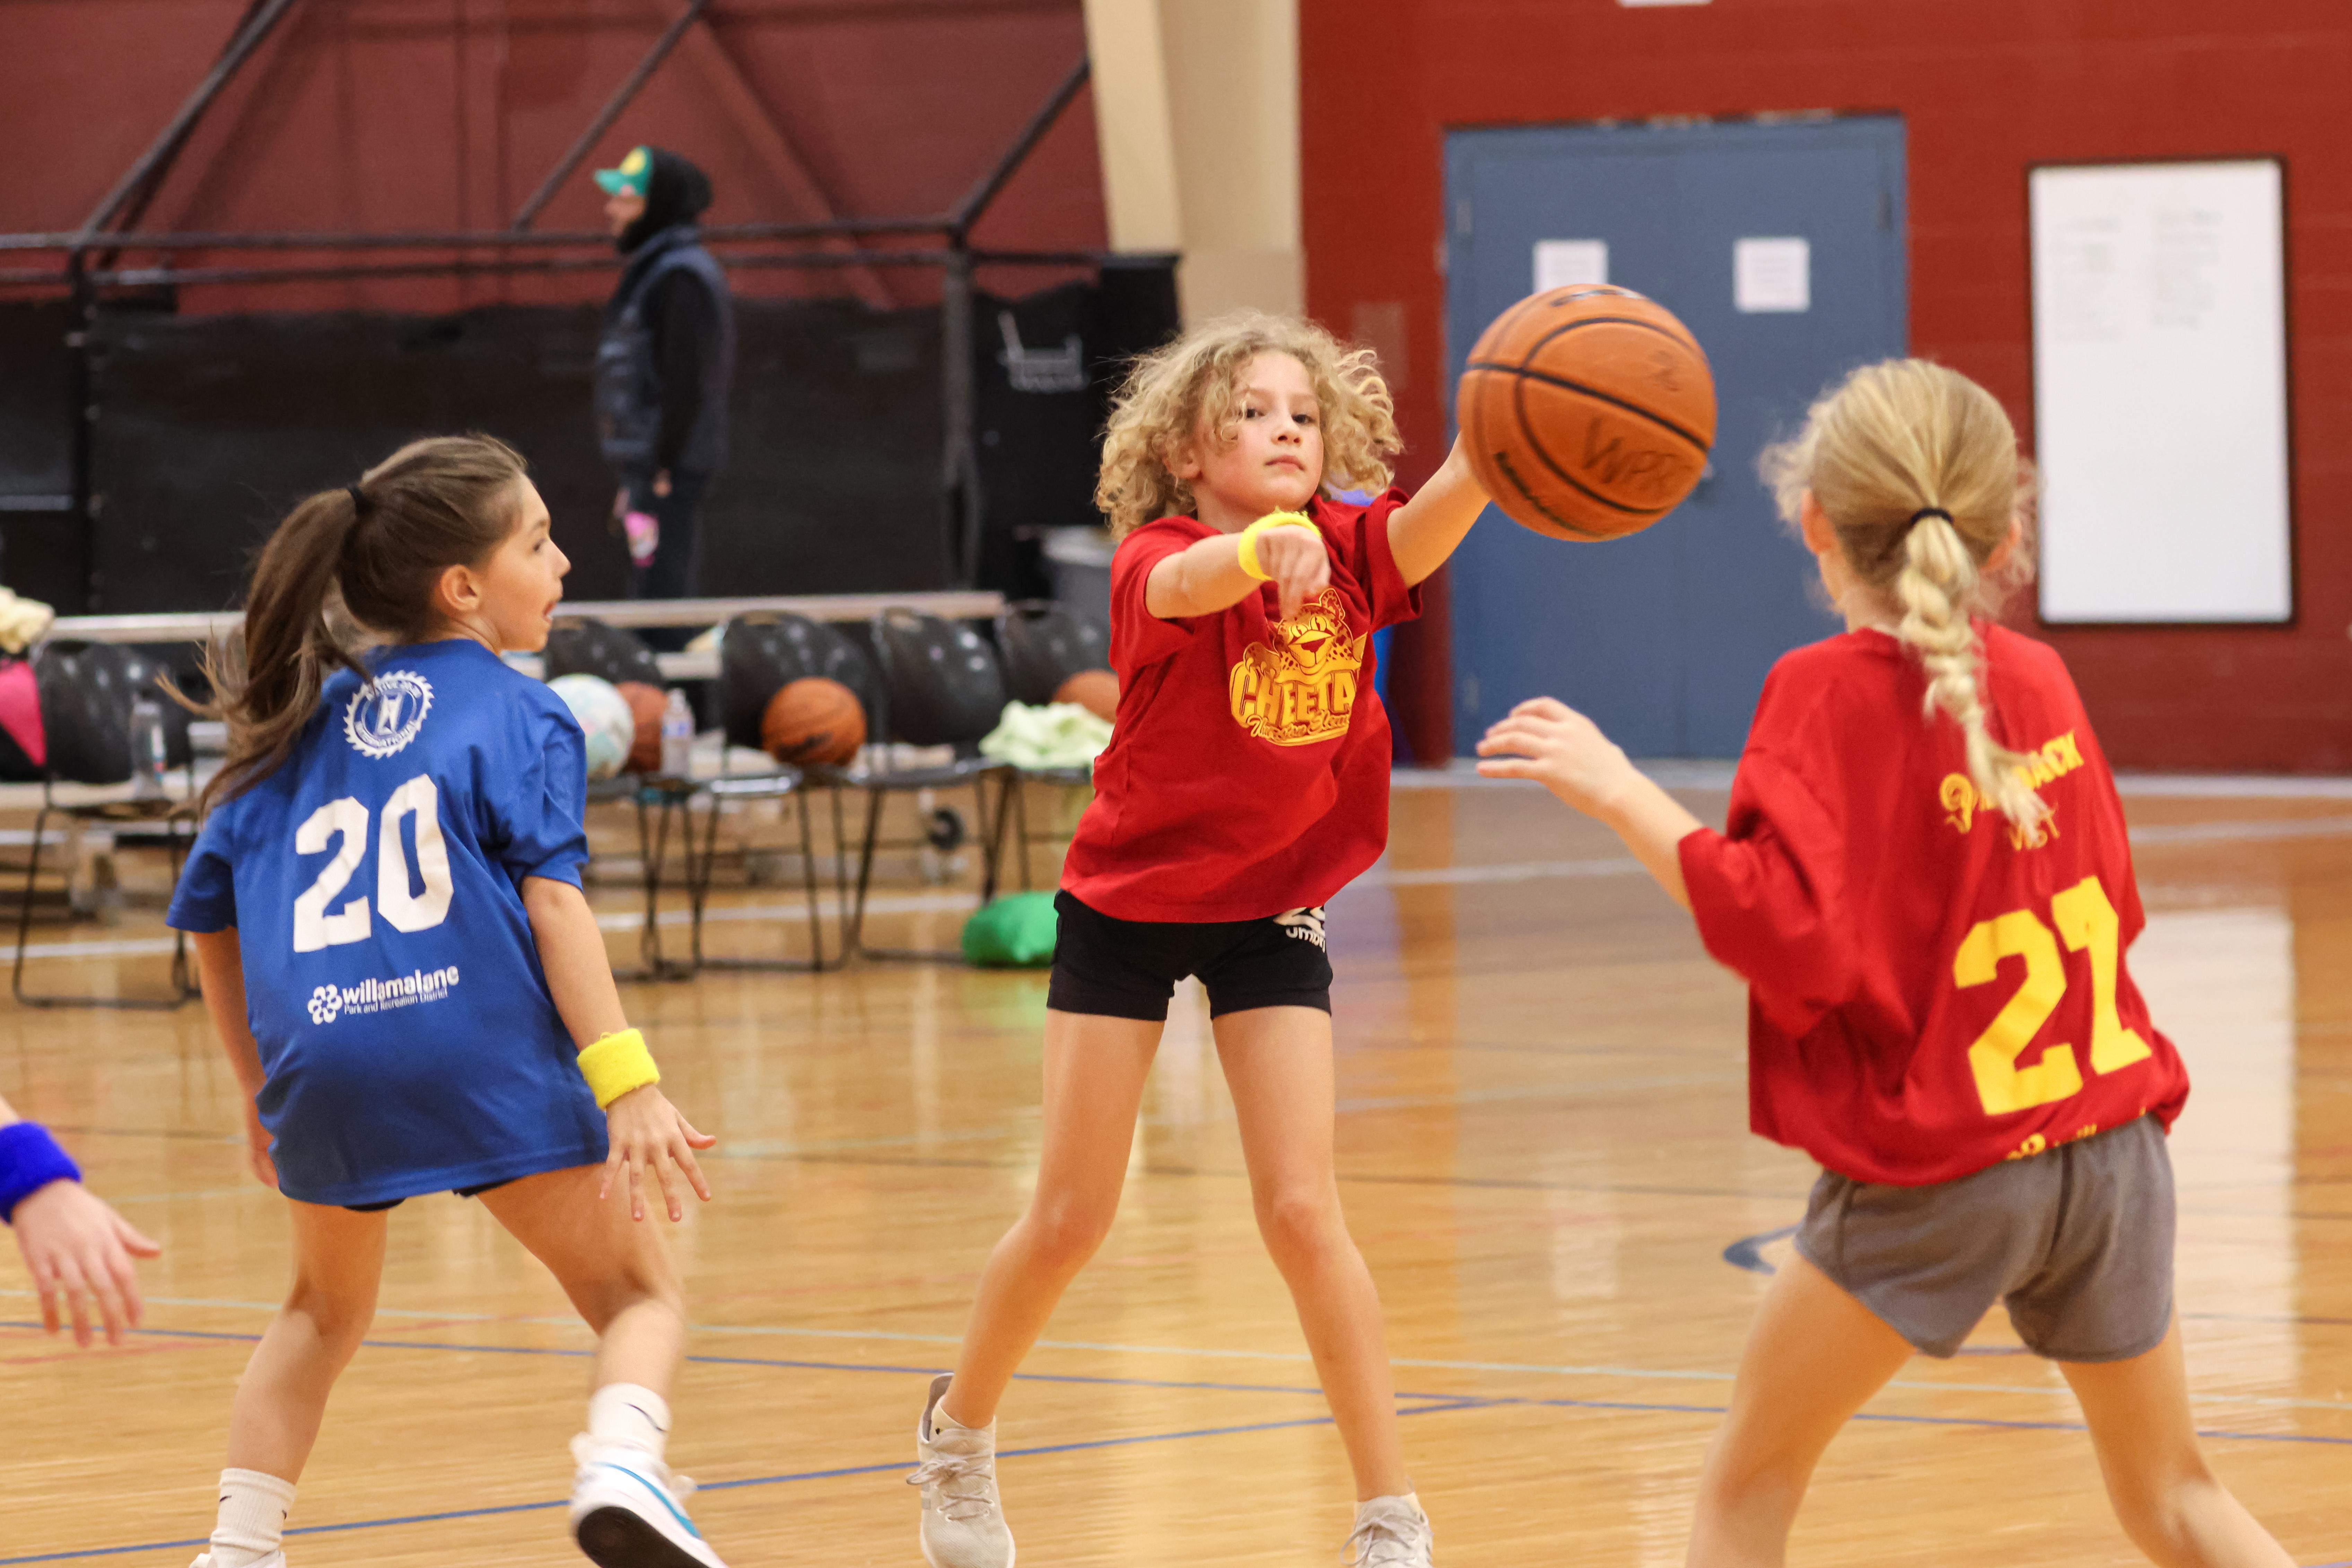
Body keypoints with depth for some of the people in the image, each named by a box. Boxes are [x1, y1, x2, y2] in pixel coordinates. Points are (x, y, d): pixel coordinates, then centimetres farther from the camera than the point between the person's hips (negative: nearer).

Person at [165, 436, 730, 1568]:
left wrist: (261, 1091, 33)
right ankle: (622, 1466, -19)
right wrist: (625, 1081, -13)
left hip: (319, 1058, 4)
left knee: (324, 1308, 30)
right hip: (485, 1049, -4)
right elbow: (552, 897, -6)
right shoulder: (518, 713, 7)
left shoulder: (303, 721, 22)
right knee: (635, 1289, 10)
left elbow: (207, 917, 23)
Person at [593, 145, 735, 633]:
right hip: (651, 464, 11)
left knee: (658, 596, -13)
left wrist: (661, 473, -21)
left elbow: (686, 382, -21)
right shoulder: (652, 268, 18)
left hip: (669, 467, -11)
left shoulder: (680, 277, -15)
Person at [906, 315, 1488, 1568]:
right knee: (1071, 1220, 5)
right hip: (1130, 904, -2)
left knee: (1301, 1210, -8)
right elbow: (1189, 583, -45)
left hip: (1271, 912, 2)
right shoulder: (1157, 561, -20)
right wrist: (1267, 544, -69)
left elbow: (1435, 519, -32)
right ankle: (959, 1435, 32)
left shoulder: (1347, 552, -10)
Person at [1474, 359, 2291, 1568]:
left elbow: (1789, 934, -23)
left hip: (1933, 1173, -5)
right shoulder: (2039, 677, 4)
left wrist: (1620, 796, -19)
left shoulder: (1831, 691, -12)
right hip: (2113, 1143, 6)